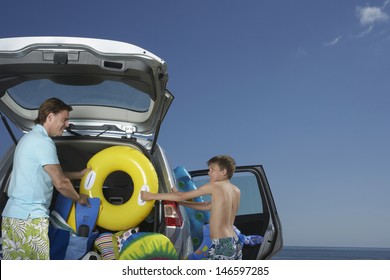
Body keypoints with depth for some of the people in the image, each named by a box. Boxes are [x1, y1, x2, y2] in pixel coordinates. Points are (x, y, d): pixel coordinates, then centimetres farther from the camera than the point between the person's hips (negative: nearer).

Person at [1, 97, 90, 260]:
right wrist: (79, 198, 4)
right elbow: (60, 183, -14)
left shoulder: (29, 138, 19)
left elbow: (52, 174, 28)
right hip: (29, 217, -10)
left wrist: (79, 174, 32)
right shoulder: (43, 142, -13)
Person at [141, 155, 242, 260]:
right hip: (235, 243, 8)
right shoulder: (236, 191, 12)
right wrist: (180, 202, 24)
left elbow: (182, 196, -4)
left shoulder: (215, 186, -8)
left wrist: (152, 196, 3)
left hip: (222, 245, -8)